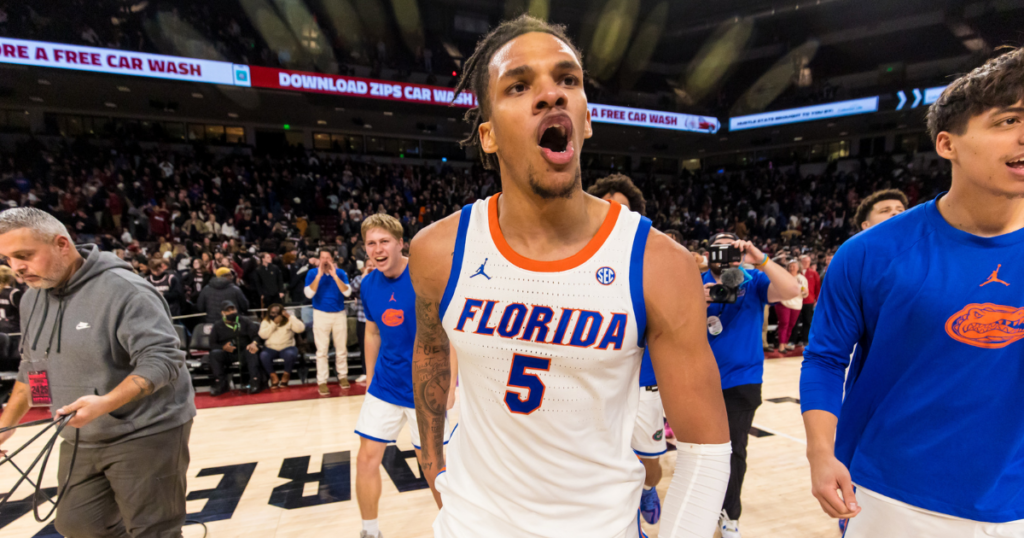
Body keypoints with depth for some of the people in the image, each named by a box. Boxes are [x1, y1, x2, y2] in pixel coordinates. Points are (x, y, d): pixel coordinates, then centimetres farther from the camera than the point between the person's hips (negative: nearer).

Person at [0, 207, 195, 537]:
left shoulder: (123, 289, -20)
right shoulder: (32, 299, 7)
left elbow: (162, 359, -25)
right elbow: (31, 367, 20)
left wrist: (105, 403, -34)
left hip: (147, 434, -7)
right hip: (80, 440, 8)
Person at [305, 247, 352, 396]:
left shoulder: (340, 273, 0)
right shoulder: (312, 273, -1)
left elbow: (347, 292, -12)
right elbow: (309, 294, -13)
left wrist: (334, 276, -18)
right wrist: (319, 275, -17)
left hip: (339, 314, 1)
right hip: (321, 315, -1)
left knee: (341, 349, 7)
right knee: (322, 350, 1)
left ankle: (343, 376, 21)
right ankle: (322, 382, 7)